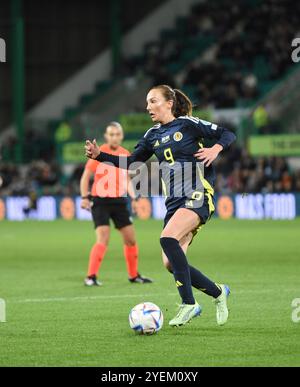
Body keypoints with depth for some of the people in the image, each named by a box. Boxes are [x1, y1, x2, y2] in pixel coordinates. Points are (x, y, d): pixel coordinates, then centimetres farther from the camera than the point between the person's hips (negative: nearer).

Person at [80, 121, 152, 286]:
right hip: (100, 201, -5)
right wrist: (84, 197, -13)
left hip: (119, 201, 5)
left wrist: (133, 198, 11)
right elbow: (86, 176, -3)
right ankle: (91, 277, -14)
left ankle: (134, 275, 23)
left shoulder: (126, 154, 7)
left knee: (130, 239, 7)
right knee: (103, 239, -18)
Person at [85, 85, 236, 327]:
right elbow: (130, 162, 19)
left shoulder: (188, 124, -2)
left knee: (168, 238, -29)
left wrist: (215, 149, -18)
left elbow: (227, 135, 1)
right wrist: (99, 155, 8)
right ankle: (218, 293, 18)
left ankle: (189, 304, -24)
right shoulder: (153, 136, 16)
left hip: (198, 194, -7)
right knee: (171, 264, -3)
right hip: (175, 200, 7)